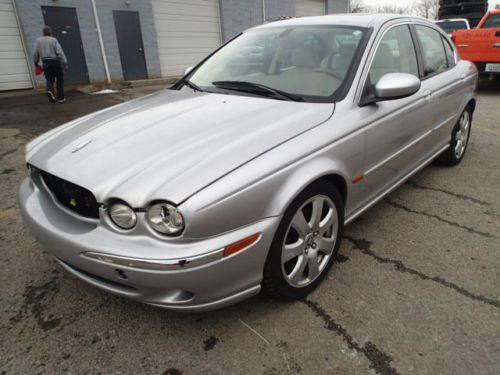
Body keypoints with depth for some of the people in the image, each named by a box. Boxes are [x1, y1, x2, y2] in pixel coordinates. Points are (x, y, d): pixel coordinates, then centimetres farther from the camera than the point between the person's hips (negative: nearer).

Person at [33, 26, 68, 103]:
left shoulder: (38, 40, 5)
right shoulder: (54, 40, -7)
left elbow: (35, 53, 7)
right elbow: (60, 53, -15)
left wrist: (36, 63, 21)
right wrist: (65, 64, -16)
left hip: (45, 63, 3)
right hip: (55, 62, -3)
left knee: (49, 79, 12)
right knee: (59, 80, 8)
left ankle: (50, 91, -18)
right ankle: (60, 98, 8)